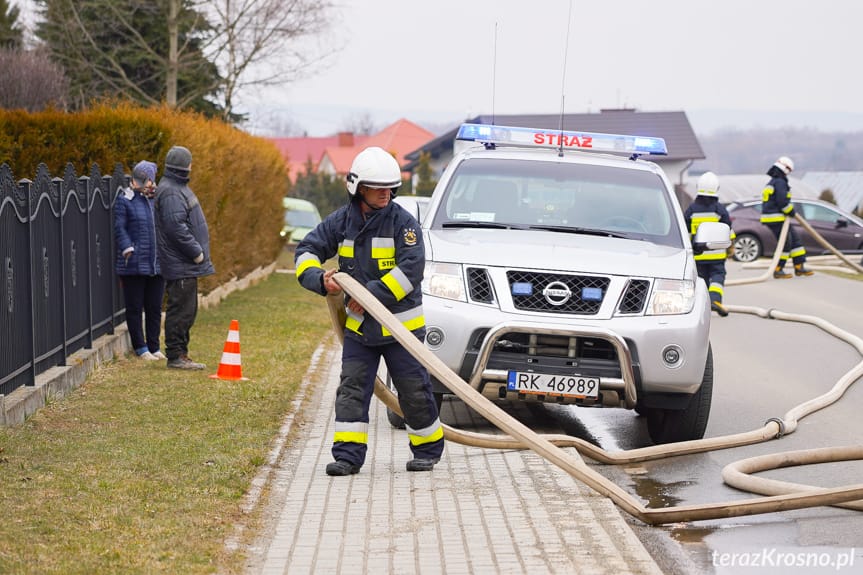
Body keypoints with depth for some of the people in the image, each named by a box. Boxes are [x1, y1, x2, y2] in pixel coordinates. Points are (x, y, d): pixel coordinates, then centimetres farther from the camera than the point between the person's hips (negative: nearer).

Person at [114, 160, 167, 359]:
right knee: (135, 307, 2)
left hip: (156, 264, 5)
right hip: (134, 266, -5)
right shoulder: (125, 200, -2)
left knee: (155, 307, 10)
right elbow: (120, 229, -6)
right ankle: (141, 348, 10)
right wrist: (128, 250, -16)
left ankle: (154, 347, 19)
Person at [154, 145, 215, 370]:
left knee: (187, 310, 14)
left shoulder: (178, 188, 17)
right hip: (181, 265, -11)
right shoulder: (171, 192, -16)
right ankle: (175, 355, -2)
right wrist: (196, 252, -18)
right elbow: (176, 227, -24)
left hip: (186, 264, 11)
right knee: (181, 310, -7)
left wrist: (198, 252, 17)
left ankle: (180, 354, 19)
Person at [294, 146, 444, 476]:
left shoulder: (403, 222, -11)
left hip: (400, 323, -4)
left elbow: (410, 271, -19)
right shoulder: (341, 221, 2)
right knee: (351, 388, -1)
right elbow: (306, 251, 5)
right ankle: (348, 455, 2)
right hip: (359, 325, 4)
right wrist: (320, 279, -15)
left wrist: (370, 295, -22)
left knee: (413, 391, 4)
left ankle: (428, 449, 20)